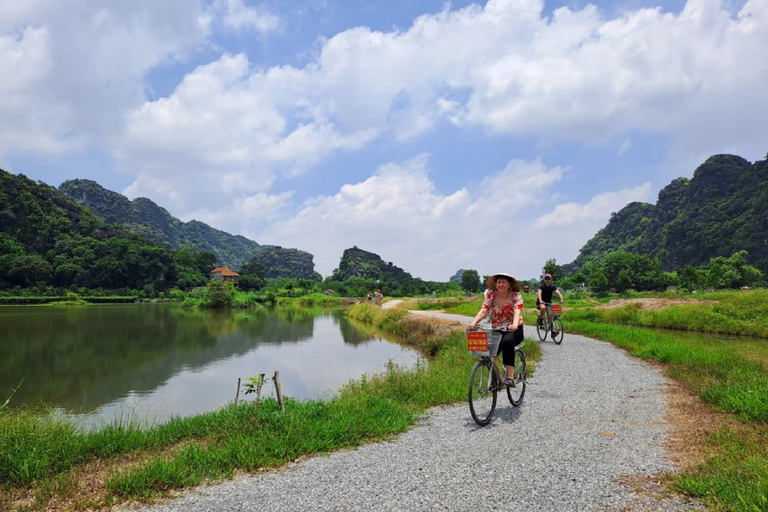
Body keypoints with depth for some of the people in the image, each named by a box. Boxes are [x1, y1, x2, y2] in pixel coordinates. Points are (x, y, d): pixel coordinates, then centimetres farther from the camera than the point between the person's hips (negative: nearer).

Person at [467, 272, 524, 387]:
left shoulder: (516, 296, -7)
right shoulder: (490, 295, 0)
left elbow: (517, 312, -24)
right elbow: (483, 311, -13)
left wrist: (514, 324, -46)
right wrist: (473, 323, -33)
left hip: (514, 330, -3)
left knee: (507, 341, -36)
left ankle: (510, 377, -33)